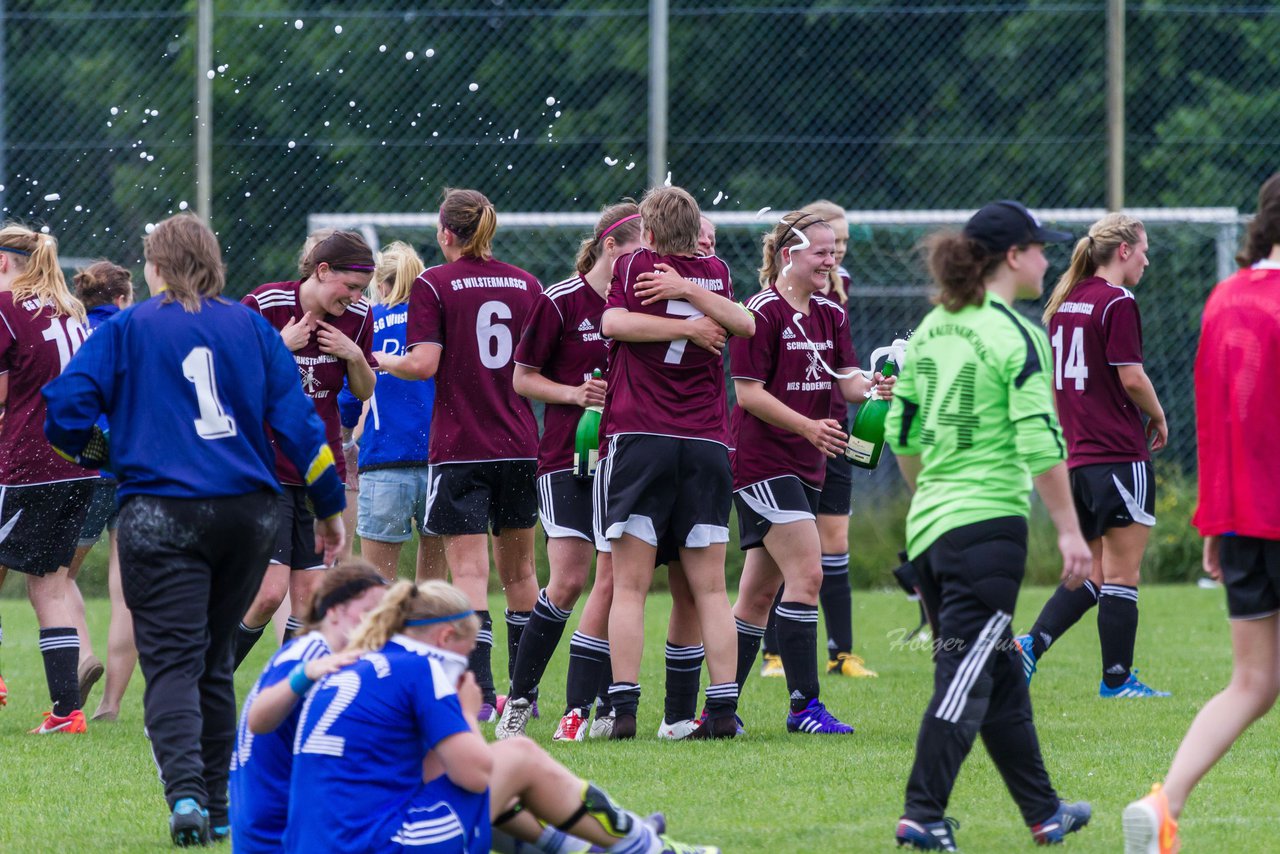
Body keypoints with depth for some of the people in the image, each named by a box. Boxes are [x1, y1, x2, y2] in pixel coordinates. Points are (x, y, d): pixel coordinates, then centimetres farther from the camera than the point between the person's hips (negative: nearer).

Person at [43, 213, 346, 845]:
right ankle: (215, 806, 17)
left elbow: (65, 409, -6)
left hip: (161, 514, -3)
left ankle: (185, 791, -28)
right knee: (215, 658, 16)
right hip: (248, 510, 3)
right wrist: (330, 508, 13)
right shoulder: (250, 327, 8)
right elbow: (296, 419, 6)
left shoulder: (126, 330, 1)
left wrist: (107, 454, 14)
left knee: (171, 659, -7)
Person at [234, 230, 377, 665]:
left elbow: (364, 391, 11)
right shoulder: (263, 306, -13)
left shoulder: (357, 317, 1)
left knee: (310, 593, 0)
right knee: (270, 590, -14)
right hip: (265, 465, -5)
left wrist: (355, 356, -9)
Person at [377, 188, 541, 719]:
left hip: (460, 450, -5)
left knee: (470, 571, -8)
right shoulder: (526, 285, 8)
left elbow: (423, 364, -14)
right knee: (519, 570, 15)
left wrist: (379, 360, 4)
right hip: (520, 446, 5)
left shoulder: (434, 285, -6)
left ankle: (480, 693, -18)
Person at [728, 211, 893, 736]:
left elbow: (846, 378, 5)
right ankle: (804, 706, -15)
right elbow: (749, 392, -14)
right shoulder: (762, 313, -11)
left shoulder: (831, 315, 12)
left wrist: (871, 387, -18)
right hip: (763, 461, -8)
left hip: (807, 466, 8)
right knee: (807, 574, -16)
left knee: (761, 593, 10)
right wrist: (808, 426, -24)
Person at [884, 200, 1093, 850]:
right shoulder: (1017, 338, -11)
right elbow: (1039, 443, -15)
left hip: (929, 522, 8)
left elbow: (901, 432, 15)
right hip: (989, 522, -8)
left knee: (1000, 675, 15)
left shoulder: (931, 330, 11)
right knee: (966, 676, -6)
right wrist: (1068, 529, -10)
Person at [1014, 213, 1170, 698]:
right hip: (1121, 455, -8)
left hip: (1078, 456, 8)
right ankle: (1116, 681, 4)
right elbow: (1131, 376, -15)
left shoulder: (1064, 303, 13)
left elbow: (1051, 380, 17)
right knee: (1121, 575, 0)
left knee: (1094, 573, 14)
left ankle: (1030, 644, -1)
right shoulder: (1117, 303, -12)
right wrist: (1158, 419, 2)